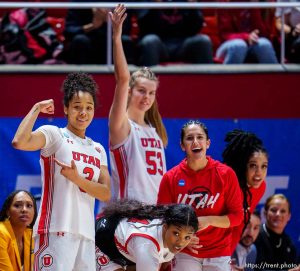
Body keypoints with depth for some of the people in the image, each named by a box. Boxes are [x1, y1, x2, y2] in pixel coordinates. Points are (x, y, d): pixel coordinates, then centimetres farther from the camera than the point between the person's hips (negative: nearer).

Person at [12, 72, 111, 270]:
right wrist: (37, 108, -9)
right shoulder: (54, 135, 0)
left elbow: (106, 193, 7)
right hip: (56, 231, -7)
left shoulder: (98, 150, 19)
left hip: (86, 234, 7)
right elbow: (19, 142, -21)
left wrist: (76, 178, -10)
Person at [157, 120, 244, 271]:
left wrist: (209, 220, -17)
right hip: (184, 255, 0)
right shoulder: (170, 178, -1)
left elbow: (237, 216, -1)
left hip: (219, 254, 0)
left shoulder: (226, 174, -3)